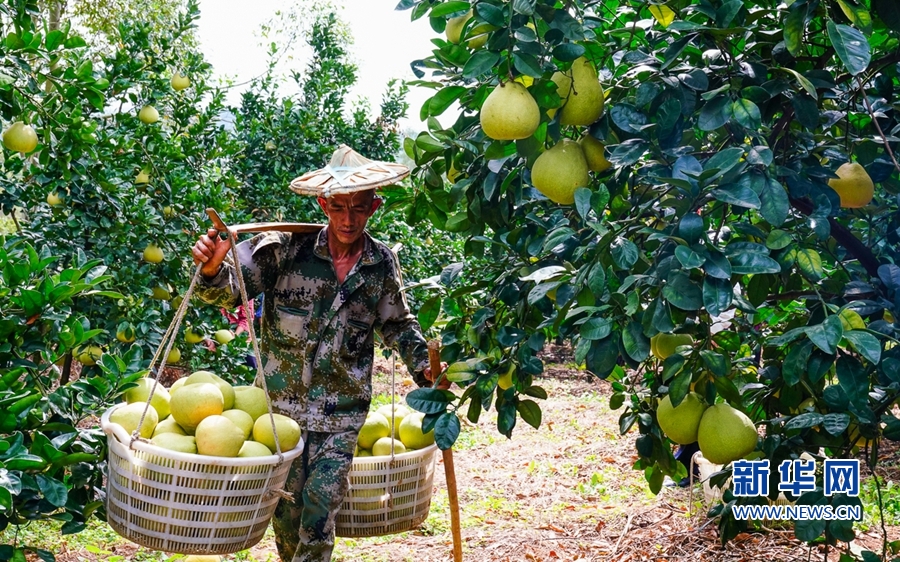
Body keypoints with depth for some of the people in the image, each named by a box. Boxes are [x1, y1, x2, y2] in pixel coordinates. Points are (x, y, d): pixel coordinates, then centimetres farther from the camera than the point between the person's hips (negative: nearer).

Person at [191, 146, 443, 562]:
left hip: (342, 409, 1)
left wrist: (423, 364, 2)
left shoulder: (382, 264, 0)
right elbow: (233, 287, -16)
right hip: (281, 400, -1)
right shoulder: (286, 247, -10)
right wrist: (213, 269, -37)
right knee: (284, 503, 12)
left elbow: (398, 324, 14)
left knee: (321, 507, -2)